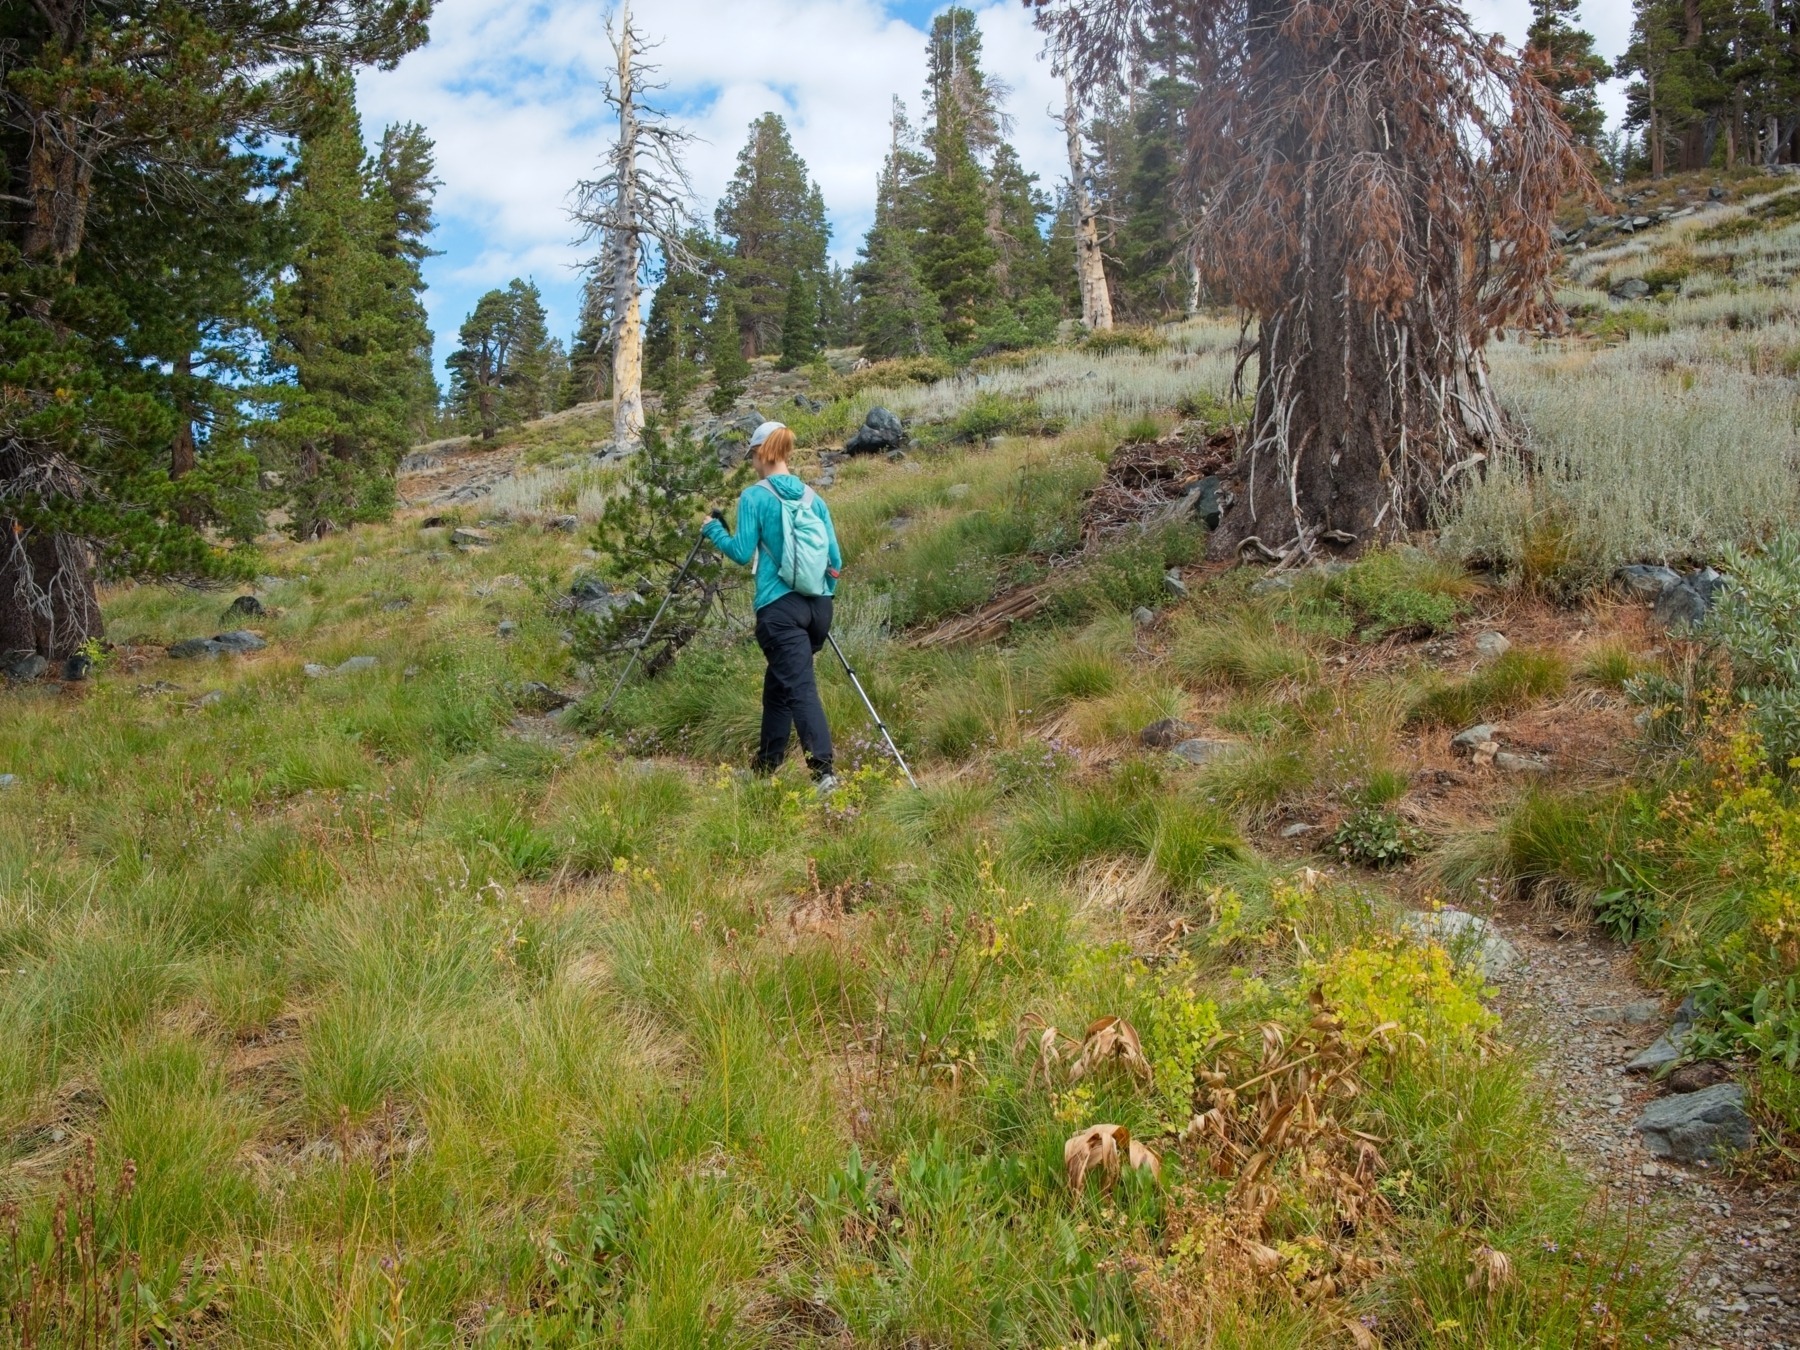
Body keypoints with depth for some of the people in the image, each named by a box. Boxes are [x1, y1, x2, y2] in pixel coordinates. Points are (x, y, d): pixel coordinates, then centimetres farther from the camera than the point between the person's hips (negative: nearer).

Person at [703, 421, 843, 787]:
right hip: (818, 606, 6)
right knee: (778, 683, 19)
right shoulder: (813, 497, 10)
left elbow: (743, 553, -5)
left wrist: (715, 531, 12)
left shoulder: (754, 496, -5)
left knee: (800, 687, -11)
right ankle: (766, 765, 28)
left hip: (779, 608, -6)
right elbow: (835, 558, 9)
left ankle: (824, 770, -23)